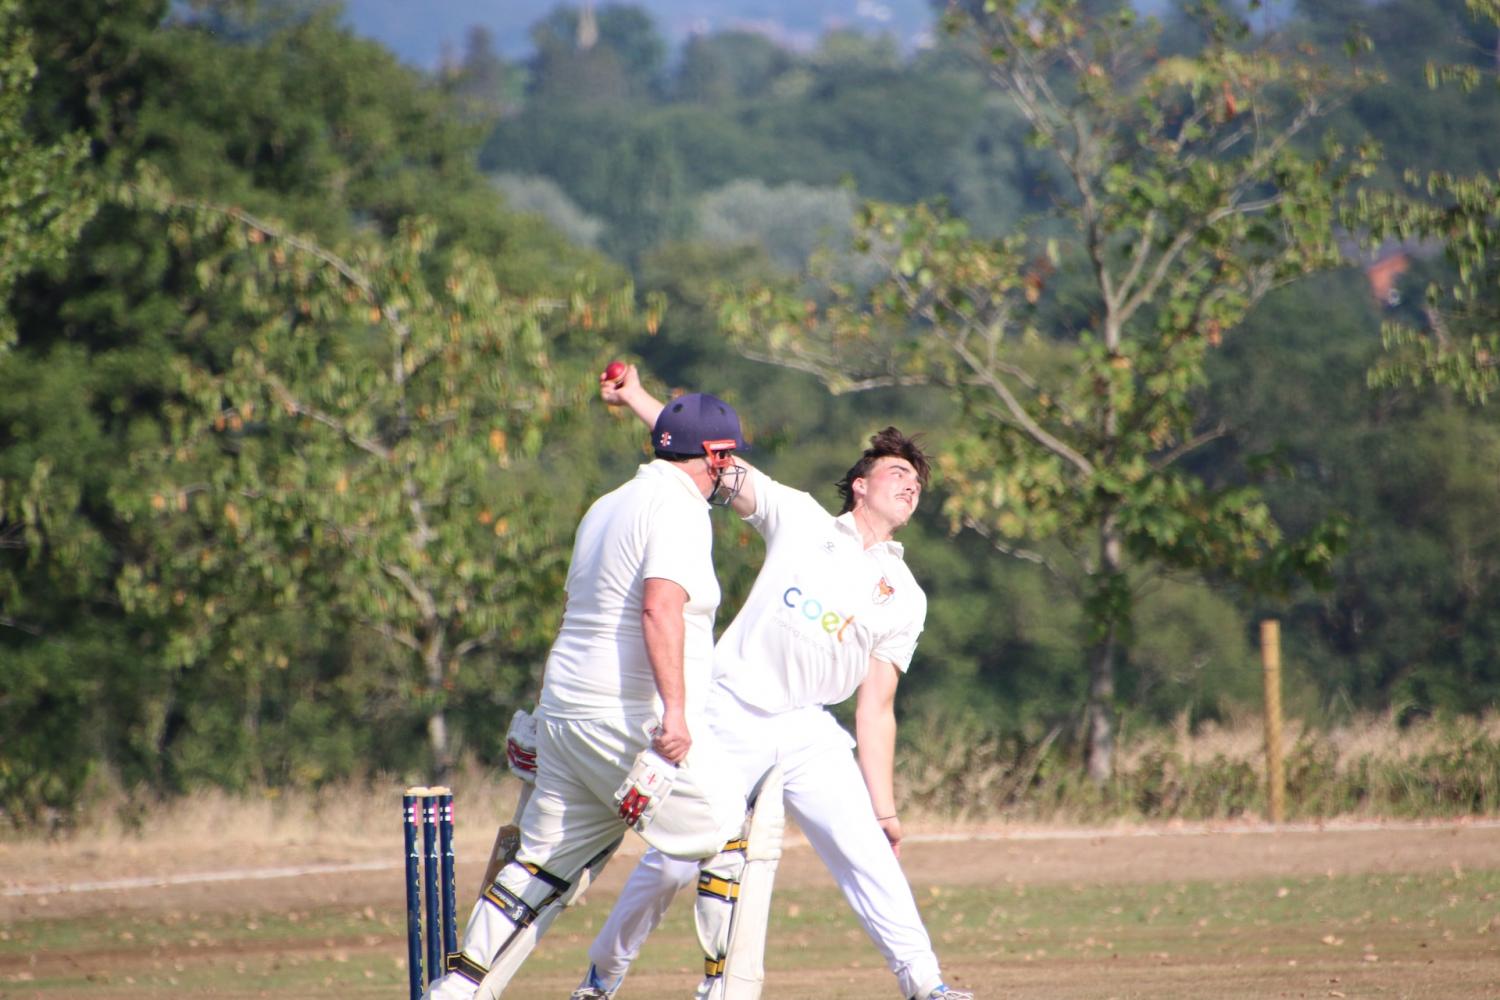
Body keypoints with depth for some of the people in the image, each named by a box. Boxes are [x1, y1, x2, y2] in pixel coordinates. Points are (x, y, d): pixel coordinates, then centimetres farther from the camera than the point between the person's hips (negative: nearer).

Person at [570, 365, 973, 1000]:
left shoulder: (904, 599, 10)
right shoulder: (800, 520, 7)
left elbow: (876, 709, 8)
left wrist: (884, 806, 0)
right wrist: (636, 399, -6)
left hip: (808, 733, 2)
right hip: (730, 718, -2)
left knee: (867, 849, -15)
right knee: (672, 862, 1)